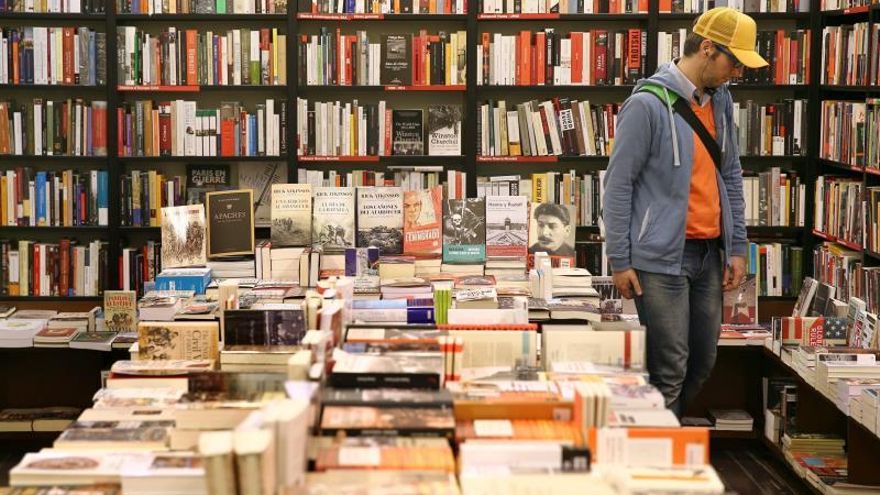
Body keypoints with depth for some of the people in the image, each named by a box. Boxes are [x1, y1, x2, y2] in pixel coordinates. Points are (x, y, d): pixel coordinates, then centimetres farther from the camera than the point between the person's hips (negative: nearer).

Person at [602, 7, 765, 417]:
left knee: (702, 362, 13)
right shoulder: (648, 103, -12)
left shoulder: (719, 100, 11)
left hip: (709, 253, 8)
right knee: (669, 367, -5)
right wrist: (620, 260, -11)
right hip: (661, 258, -7)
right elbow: (618, 184, -10)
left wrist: (737, 246, 13)